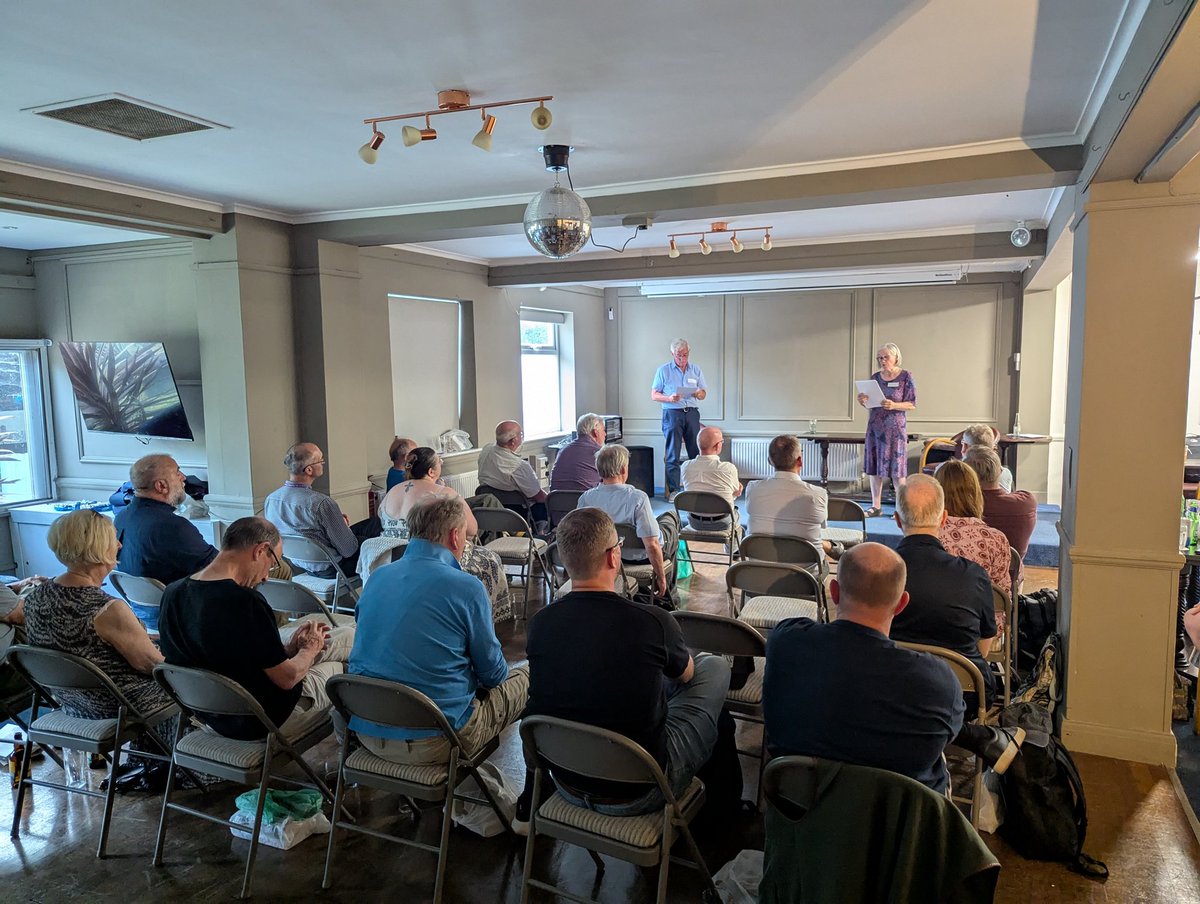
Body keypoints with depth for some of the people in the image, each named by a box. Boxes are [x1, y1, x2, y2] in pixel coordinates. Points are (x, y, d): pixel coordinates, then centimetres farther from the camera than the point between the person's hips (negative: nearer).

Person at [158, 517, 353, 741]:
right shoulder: (246, 602, -30)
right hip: (262, 723, -8)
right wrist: (309, 650, 1)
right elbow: (287, 678, -21)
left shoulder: (172, 594, -5)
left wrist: (290, 648, 6)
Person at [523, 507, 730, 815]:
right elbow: (686, 674, 1)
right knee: (715, 666, 13)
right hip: (638, 795, -4)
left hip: (567, 785, 5)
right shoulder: (653, 622, -25)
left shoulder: (540, 624, -14)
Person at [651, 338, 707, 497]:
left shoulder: (696, 369, 13)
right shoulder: (663, 370, 3)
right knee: (673, 456, -3)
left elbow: (703, 394, 14)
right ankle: (673, 491, 1)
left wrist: (699, 394, -10)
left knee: (696, 453, 2)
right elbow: (654, 395, 2)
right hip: (672, 414, -3)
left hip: (692, 413, 3)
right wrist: (669, 398, -17)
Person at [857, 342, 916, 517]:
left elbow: (912, 404, -5)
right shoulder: (875, 377, 9)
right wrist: (863, 402, -8)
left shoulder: (905, 377, -2)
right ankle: (876, 507, 13)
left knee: (896, 469, -3)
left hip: (895, 428, -4)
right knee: (874, 467, 5)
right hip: (875, 426, 5)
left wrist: (894, 405, -22)